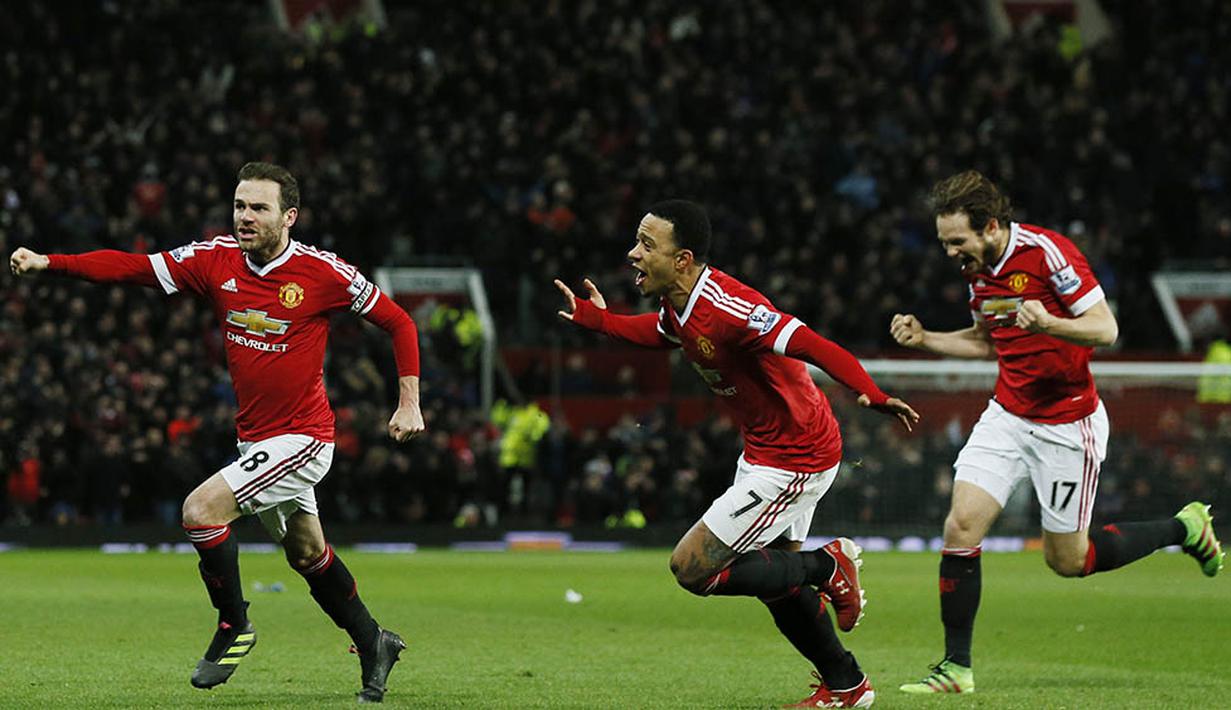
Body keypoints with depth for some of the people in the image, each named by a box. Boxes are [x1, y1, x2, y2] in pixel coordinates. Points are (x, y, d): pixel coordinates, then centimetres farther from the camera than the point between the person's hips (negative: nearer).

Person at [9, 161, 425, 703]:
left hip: (302, 437, -6)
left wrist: (409, 404, -9)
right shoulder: (216, 259, -3)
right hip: (255, 439, 7)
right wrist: (47, 263, -20)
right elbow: (132, 267, -9)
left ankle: (234, 625, -1)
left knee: (201, 508, -19)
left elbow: (398, 321, -4)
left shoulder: (321, 272, -15)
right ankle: (373, 643, 38)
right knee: (306, 553, 20)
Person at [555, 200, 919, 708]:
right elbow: (660, 332, 25)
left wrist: (872, 396, -51)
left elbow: (814, 347, -38)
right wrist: (594, 318, 24)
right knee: (772, 576, 21)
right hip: (764, 451, 10)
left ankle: (827, 566, 3)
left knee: (691, 569, -9)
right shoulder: (677, 306, -2)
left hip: (793, 459, -10)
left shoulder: (727, 308, -30)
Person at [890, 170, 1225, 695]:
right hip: (1007, 416, 6)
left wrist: (1046, 323, -38)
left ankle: (1184, 528, 25)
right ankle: (957, 667, -1)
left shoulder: (1046, 252, -20)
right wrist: (924, 339, 5)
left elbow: (1105, 329, -20)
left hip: (1068, 425, -6)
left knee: (1068, 561, 3)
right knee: (961, 525, -10)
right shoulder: (977, 268, 3)